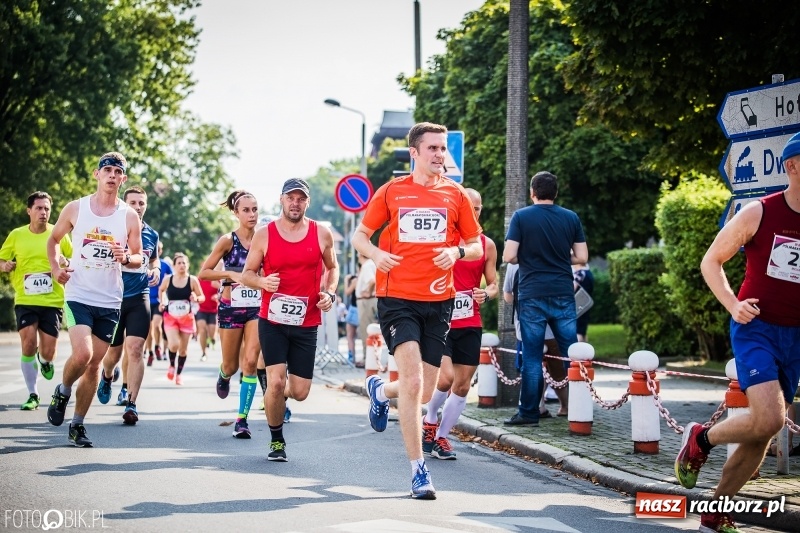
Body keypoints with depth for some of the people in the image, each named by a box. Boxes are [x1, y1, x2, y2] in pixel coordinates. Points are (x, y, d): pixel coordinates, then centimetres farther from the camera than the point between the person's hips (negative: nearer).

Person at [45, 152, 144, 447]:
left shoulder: (130, 217, 2)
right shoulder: (75, 209, 1)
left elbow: (139, 258, 7)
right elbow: (53, 239, 15)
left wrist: (126, 258, -16)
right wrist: (56, 268, -1)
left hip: (110, 302, 2)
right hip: (78, 296, -2)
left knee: (94, 364, 5)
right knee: (82, 354, -20)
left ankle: (78, 424, 18)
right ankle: (63, 391, 11)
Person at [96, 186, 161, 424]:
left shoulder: (152, 234, 7)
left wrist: (155, 269, 3)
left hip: (139, 298, 1)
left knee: (135, 348, -12)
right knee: (114, 351, 8)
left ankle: (131, 403, -9)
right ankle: (107, 377, 44)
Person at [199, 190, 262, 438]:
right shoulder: (228, 240, -7)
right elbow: (203, 272, -7)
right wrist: (231, 274, -19)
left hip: (257, 307, 1)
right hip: (231, 307, -1)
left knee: (250, 361, -12)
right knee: (231, 365, 9)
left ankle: (242, 419, -6)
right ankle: (224, 375, 49)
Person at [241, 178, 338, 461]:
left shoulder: (322, 234, 2)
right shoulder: (264, 234, -2)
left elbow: (332, 267, 18)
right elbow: (247, 273, 4)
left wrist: (330, 293, 0)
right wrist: (262, 282, -18)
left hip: (307, 323, 2)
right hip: (272, 321, -2)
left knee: (299, 392, 2)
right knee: (276, 381, -14)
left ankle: (278, 397, 40)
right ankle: (276, 440, 9)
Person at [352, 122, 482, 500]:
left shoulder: (455, 194, 7)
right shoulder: (391, 192, 4)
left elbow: (477, 246, 13)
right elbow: (360, 235, 11)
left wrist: (457, 251, -10)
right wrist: (375, 253, -11)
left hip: (439, 301, 3)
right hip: (397, 298, -3)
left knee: (424, 392, 6)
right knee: (413, 379, -17)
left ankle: (380, 391, 40)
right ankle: (418, 470, -8)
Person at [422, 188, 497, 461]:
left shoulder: (487, 244, 7)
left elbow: (493, 283, 13)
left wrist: (486, 294, -9)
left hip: (470, 325, 4)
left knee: (462, 385, 4)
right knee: (446, 378, -18)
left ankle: (441, 436, 19)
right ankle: (430, 421, 10)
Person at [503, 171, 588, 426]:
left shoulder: (521, 217, -2)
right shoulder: (571, 218, 6)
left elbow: (509, 256, -8)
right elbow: (582, 257, 6)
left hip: (533, 295, -2)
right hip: (563, 294, 2)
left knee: (532, 356, 1)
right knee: (571, 352, 6)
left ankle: (529, 413, 3)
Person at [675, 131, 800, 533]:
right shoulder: (759, 213, -7)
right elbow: (711, 261, 1)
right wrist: (732, 304, -14)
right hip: (756, 329, -4)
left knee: (763, 433, 7)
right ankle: (700, 439, 7)